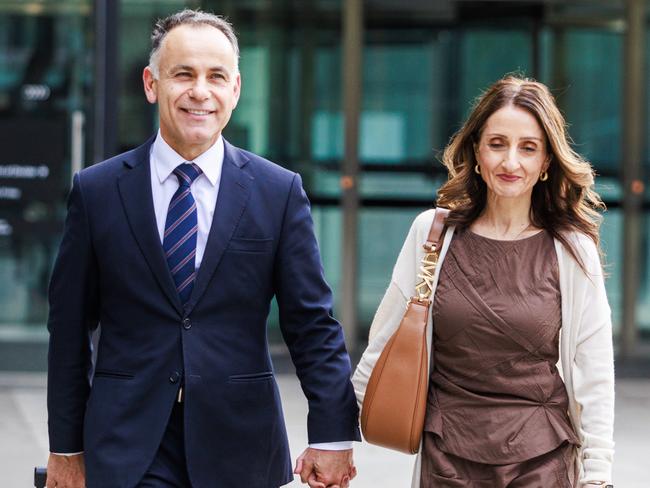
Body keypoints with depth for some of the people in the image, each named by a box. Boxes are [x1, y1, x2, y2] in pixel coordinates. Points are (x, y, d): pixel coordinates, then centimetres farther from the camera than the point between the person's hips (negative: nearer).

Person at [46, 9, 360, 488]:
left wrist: (332, 435, -8)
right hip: (128, 447, -1)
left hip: (240, 442, 1)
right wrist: (66, 448, 5)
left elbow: (312, 324, 0)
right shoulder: (97, 191, 2)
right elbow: (69, 329, 5)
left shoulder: (280, 191, 1)